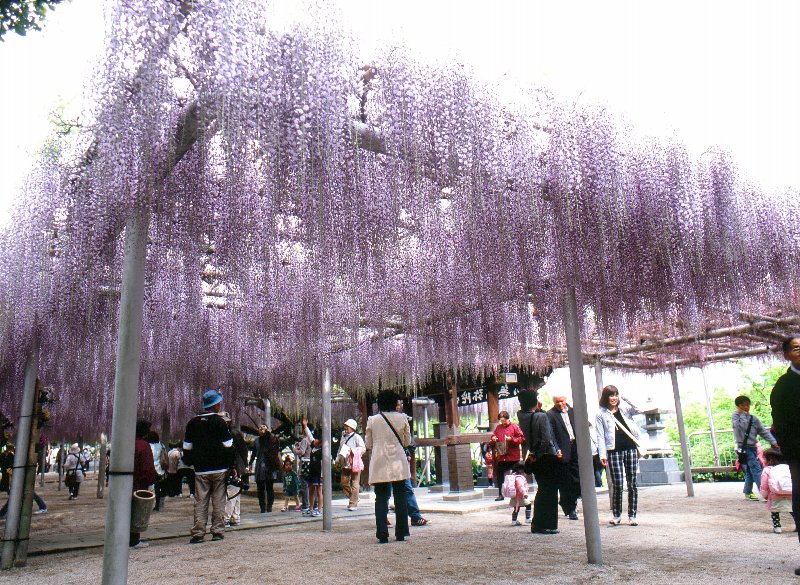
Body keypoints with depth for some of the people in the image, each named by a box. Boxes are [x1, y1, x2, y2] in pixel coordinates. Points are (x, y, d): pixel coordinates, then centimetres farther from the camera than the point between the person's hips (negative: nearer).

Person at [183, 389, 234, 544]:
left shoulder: (193, 423, 8)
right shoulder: (220, 422, -6)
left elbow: (187, 448, 11)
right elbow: (228, 447, -7)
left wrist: (191, 464, 21)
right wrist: (231, 466, 1)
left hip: (200, 470, 3)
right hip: (219, 469, -3)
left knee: (200, 502, 5)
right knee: (218, 501, 4)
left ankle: (198, 533, 1)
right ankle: (217, 531, 7)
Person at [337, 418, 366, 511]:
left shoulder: (356, 437, -7)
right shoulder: (343, 437, 13)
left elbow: (363, 449, -12)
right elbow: (340, 448, 21)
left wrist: (352, 450, -21)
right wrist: (338, 459, 14)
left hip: (354, 464, -7)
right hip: (345, 464, 7)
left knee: (354, 484, -3)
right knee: (344, 483, 7)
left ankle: (353, 503, 3)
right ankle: (353, 499, 25)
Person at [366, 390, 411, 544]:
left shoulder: (372, 420, 1)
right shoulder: (402, 418, 1)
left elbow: (368, 445, 6)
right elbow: (407, 442, 8)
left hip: (379, 463, 0)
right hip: (398, 462, 0)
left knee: (381, 498, 4)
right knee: (400, 498, 8)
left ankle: (382, 534, 1)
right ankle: (401, 533, 10)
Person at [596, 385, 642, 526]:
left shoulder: (624, 410, 13)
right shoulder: (601, 415, 4)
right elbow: (600, 436, 1)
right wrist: (602, 455, -7)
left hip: (631, 449, 3)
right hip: (614, 451, -3)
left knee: (632, 483, 4)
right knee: (617, 485, -5)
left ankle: (632, 516, 12)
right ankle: (616, 515, 10)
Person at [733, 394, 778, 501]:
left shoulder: (753, 418, 11)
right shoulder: (735, 416, -3)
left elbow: (763, 431, 9)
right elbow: (742, 426, -21)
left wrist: (773, 442, -2)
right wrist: (742, 414, -10)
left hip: (753, 447, 6)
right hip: (743, 448, -6)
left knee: (750, 471, 13)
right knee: (756, 470, -15)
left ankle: (748, 493, 26)